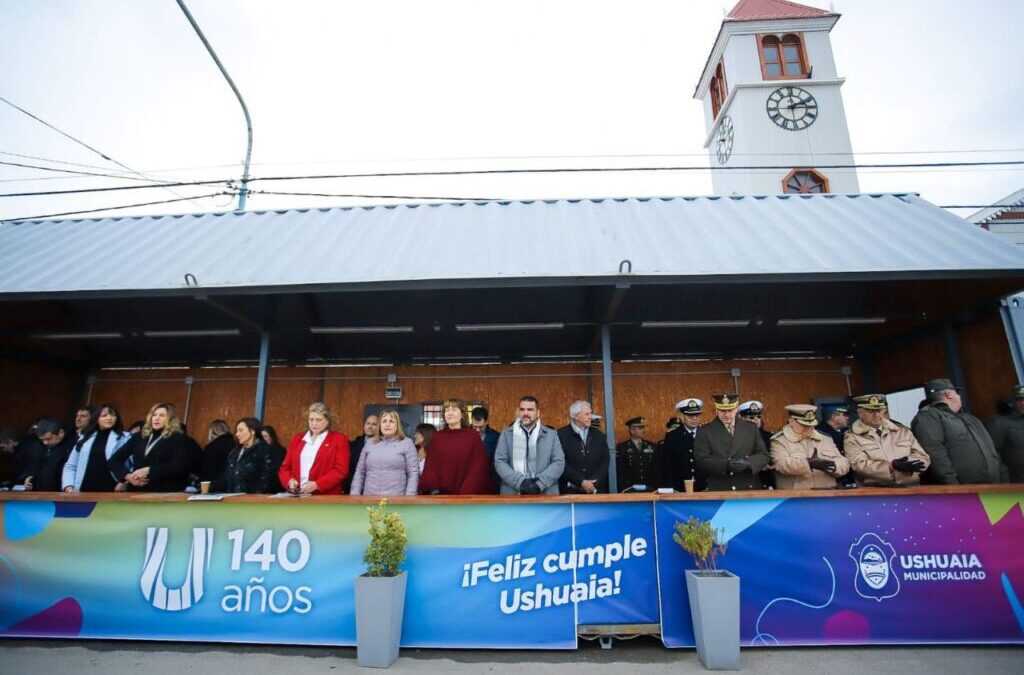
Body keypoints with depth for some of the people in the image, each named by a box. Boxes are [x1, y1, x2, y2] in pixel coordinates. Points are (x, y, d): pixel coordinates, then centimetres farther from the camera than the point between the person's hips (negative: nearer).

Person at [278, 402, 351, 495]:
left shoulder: (339, 439, 0)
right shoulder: (297, 438, 15)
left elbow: (341, 470, -8)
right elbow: (285, 467, 15)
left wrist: (317, 484, -17)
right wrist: (290, 480, -5)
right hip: (298, 496, 4)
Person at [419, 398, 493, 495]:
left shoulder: (473, 436, 0)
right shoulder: (437, 437, 7)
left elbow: (478, 469, -4)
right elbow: (430, 466, 3)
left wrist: (466, 493, -13)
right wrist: (432, 489, -13)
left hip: (468, 495, -2)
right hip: (442, 494, 2)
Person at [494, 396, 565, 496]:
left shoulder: (551, 434, 9)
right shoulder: (506, 434, 8)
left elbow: (559, 462, 2)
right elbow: (499, 462, 1)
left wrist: (540, 483, -11)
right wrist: (520, 482, -13)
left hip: (545, 495, 0)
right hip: (513, 495, 0)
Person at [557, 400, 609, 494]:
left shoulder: (598, 434, 9)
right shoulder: (561, 435, -5)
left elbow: (605, 460, 4)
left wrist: (594, 482, -7)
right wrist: (581, 482, -13)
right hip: (571, 491, -3)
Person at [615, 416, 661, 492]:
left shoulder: (652, 447, 11)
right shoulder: (621, 448, 0)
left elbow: (657, 470, 12)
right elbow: (619, 472, -2)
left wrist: (656, 488, 3)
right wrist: (623, 490, -9)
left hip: (650, 490, 3)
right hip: (630, 490, -3)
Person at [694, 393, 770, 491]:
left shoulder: (751, 428, 9)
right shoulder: (705, 432, -1)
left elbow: (764, 455, 5)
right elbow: (701, 461, -8)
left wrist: (749, 463, -16)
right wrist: (726, 465, -24)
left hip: (749, 490, 3)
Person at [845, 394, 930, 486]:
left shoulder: (902, 431, 16)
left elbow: (923, 457, 13)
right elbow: (860, 464, -10)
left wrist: (908, 464, -7)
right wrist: (892, 466, -19)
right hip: (876, 489, -2)